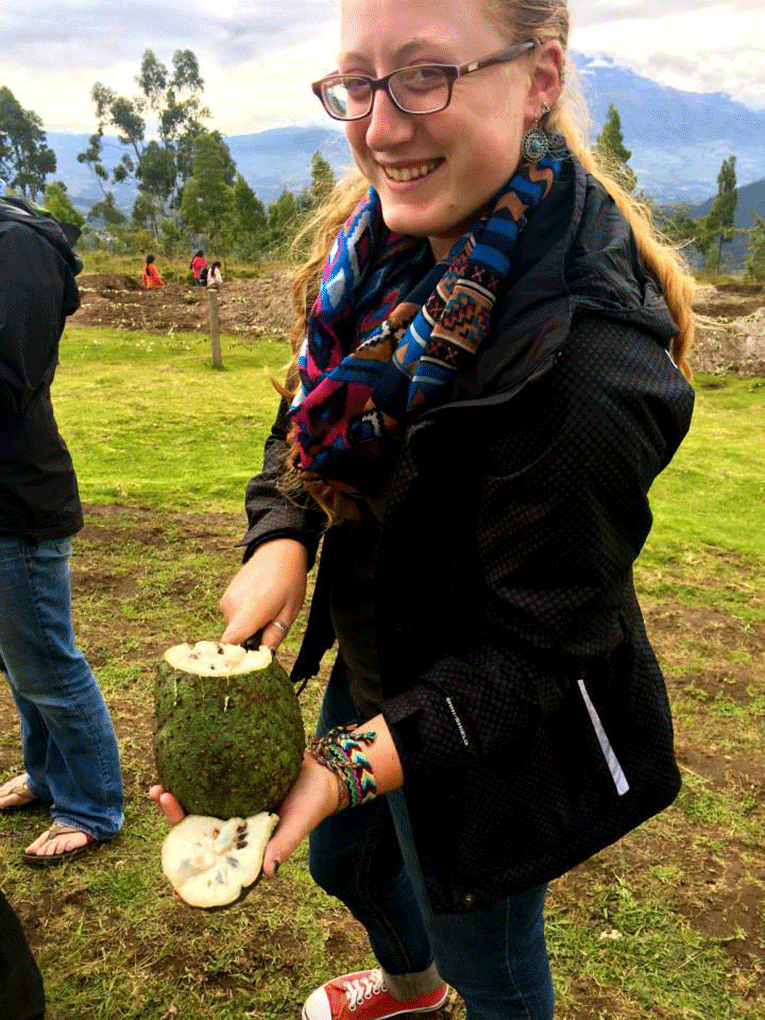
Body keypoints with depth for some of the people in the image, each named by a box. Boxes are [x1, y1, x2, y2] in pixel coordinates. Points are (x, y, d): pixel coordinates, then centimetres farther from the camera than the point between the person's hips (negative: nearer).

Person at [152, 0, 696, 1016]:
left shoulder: (584, 361, -35)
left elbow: (534, 653, -26)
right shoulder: (390, 236, -9)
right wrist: (280, 540, -16)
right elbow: (311, 420, 2)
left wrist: (352, 762, -35)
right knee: (343, 858, 34)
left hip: (496, 736, -8)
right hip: (375, 652, 8)